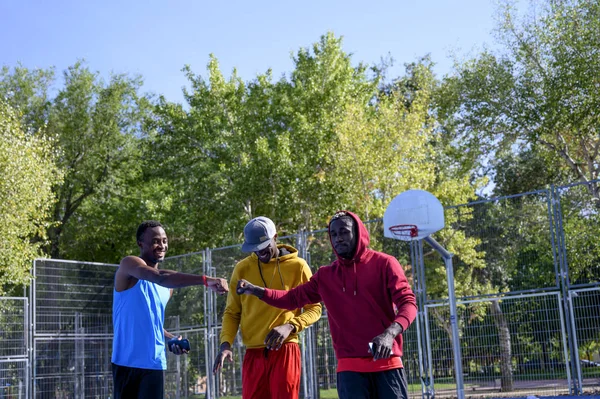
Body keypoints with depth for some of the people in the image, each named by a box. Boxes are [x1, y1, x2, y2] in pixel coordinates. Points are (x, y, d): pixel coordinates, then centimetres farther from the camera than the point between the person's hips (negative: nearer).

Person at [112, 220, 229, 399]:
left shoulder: (168, 287, 15)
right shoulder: (129, 265, -7)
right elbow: (161, 278, -28)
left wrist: (171, 339, 6)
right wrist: (205, 280, -39)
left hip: (155, 362, 6)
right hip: (127, 361, -6)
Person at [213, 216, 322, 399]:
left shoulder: (297, 266, -1)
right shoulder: (242, 269, 7)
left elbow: (314, 308, 3)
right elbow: (232, 312, 12)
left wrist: (290, 326, -15)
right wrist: (226, 343, -5)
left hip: (284, 352, -3)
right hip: (253, 354, 3)